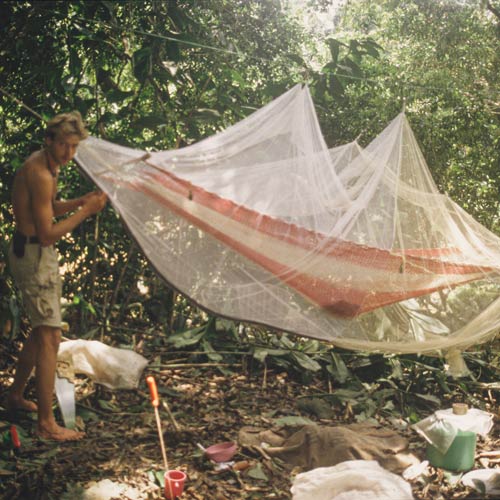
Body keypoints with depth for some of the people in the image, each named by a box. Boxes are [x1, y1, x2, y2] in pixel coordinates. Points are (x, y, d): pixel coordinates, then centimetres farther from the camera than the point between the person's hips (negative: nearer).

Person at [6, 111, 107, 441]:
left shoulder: (44, 166, 9)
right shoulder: (40, 174, -22)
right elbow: (47, 233, -23)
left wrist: (80, 201, 7)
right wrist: (85, 212, -17)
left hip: (31, 251, 11)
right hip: (34, 255, -11)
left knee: (41, 331, 22)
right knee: (50, 337, -9)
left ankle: (16, 397, 37)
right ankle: (47, 424, -3)